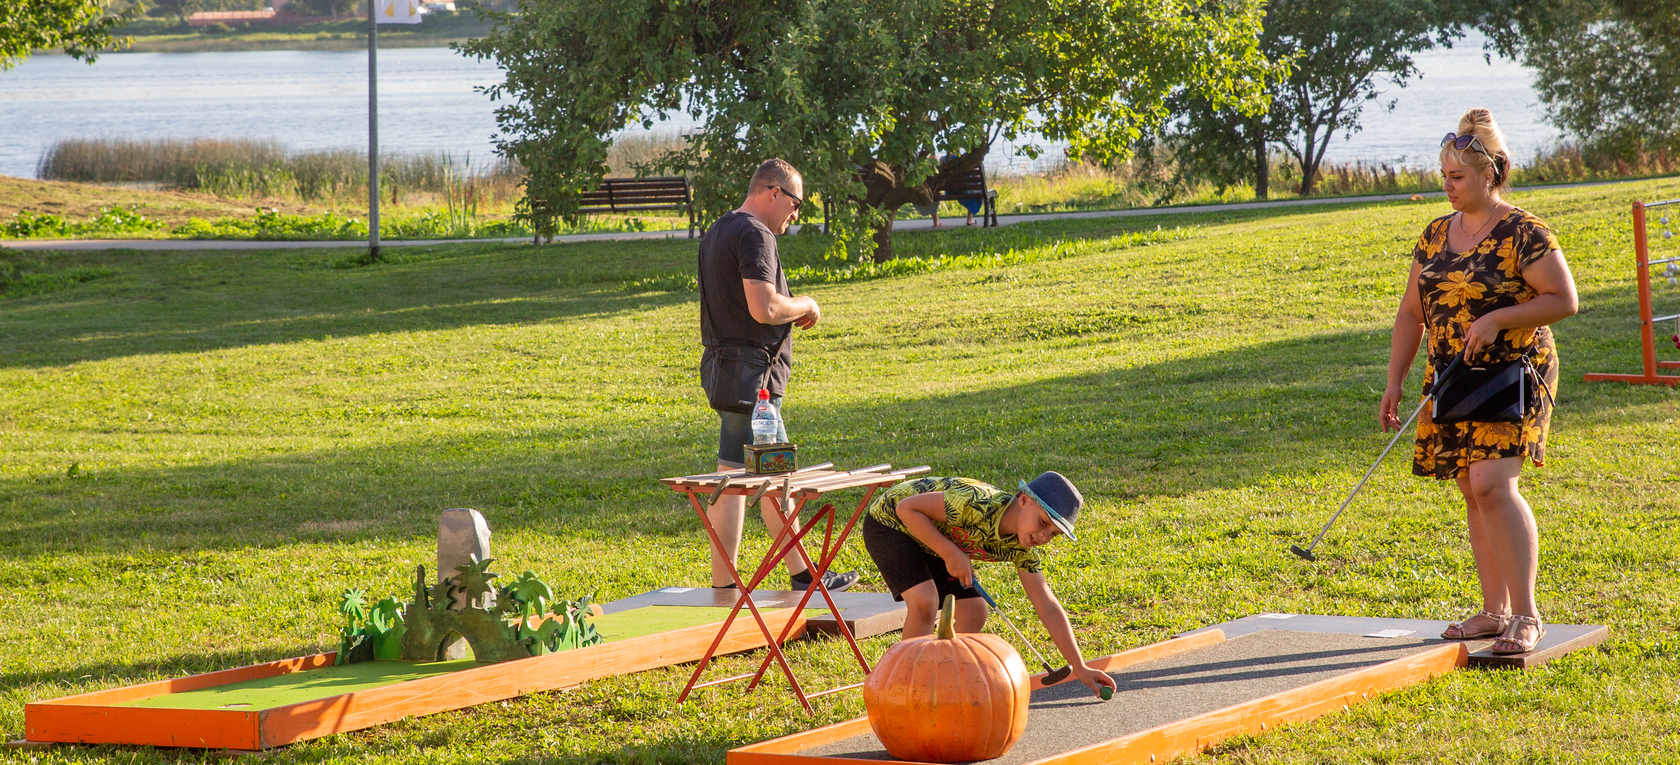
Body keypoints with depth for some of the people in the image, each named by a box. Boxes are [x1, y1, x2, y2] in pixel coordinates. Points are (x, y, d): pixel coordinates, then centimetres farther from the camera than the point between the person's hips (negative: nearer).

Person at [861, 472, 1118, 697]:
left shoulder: (1021, 548, -12)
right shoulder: (978, 504, -37)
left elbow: (1049, 609, -7)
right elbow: (907, 508, -30)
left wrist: (1080, 668, -10)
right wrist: (951, 554, -31)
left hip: (930, 544, 8)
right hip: (889, 523, -8)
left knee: (974, 613, -2)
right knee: (925, 601, -27)